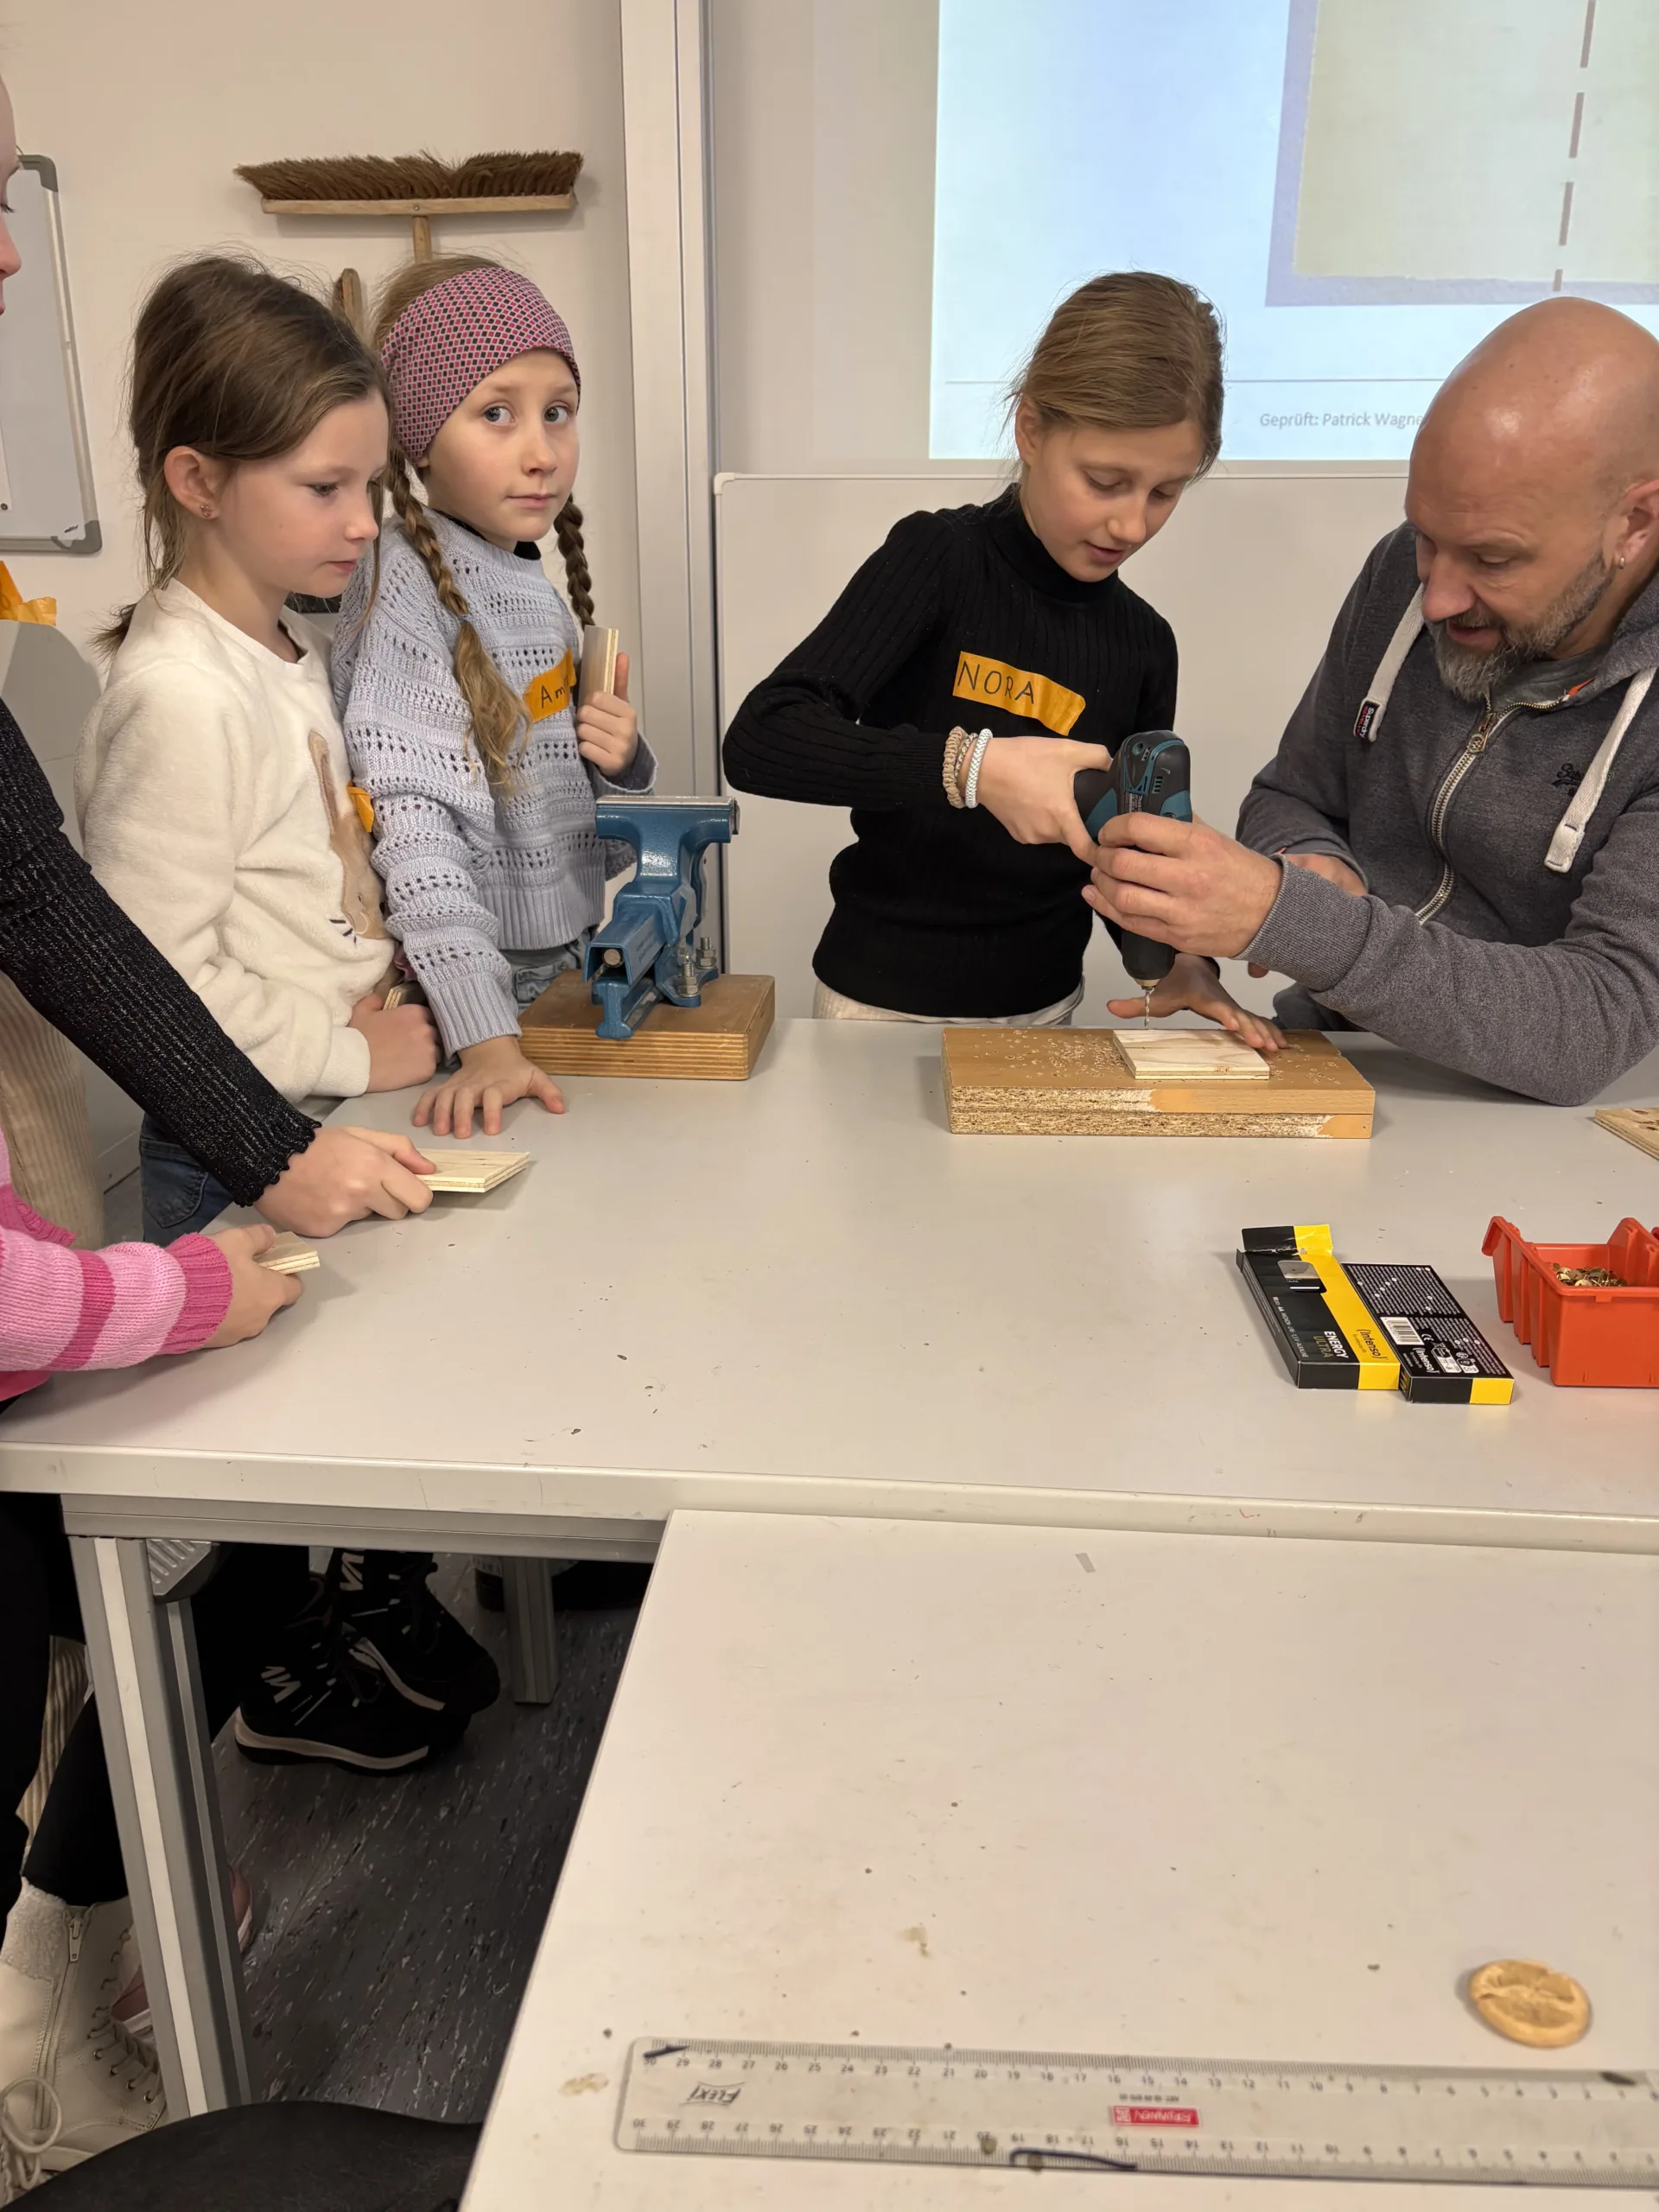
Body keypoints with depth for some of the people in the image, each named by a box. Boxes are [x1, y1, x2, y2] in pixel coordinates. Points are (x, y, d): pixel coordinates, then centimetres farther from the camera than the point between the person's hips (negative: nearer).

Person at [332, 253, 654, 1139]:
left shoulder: (536, 583, 6)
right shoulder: (406, 587, -17)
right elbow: (414, 818, -24)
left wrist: (622, 759, -6)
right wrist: (486, 1039, -31)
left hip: (572, 963, 7)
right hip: (474, 986, -7)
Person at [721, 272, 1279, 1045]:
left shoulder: (1143, 643, -1)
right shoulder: (938, 559, -14)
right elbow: (760, 742, -25)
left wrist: (1179, 957, -11)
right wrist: (969, 766, -36)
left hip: (1044, 1003, 4)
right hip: (885, 1000, -4)